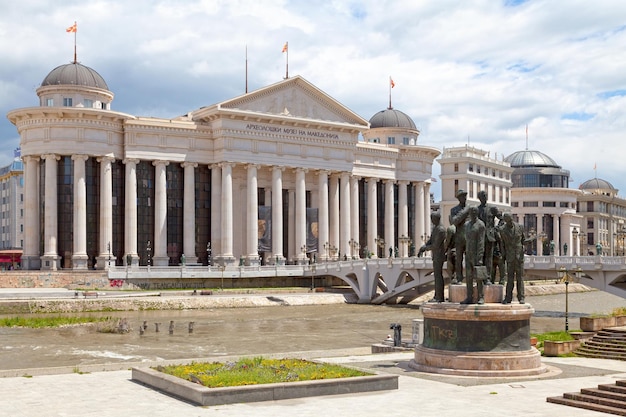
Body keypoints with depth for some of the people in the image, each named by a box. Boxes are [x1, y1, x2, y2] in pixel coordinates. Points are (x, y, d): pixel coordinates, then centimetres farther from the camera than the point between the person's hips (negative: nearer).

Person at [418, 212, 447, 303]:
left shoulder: (441, 230, -21)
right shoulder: (435, 228, 12)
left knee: (438, 276, -6)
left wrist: (424, 248, -13)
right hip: (436, 256, 10)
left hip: (439, 257, -10)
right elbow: (430, 241, 13)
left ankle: (439, 297, -2)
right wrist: (422, 249, -1)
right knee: (437, 276, 12)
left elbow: (436, 245, -24)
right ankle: (437, 296, 18)